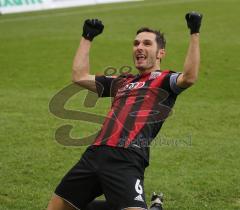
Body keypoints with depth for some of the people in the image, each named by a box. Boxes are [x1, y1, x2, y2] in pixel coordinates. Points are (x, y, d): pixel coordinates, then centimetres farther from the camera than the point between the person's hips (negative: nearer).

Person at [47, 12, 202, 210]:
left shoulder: (164, 80, 9)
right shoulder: (122, 82, 27)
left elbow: (189, 77, -13)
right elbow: (80, 76, 32)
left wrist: (194, 34, -13)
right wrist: (87, 37, 36)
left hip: (127, 159, -6)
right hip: (95, 154, 7)